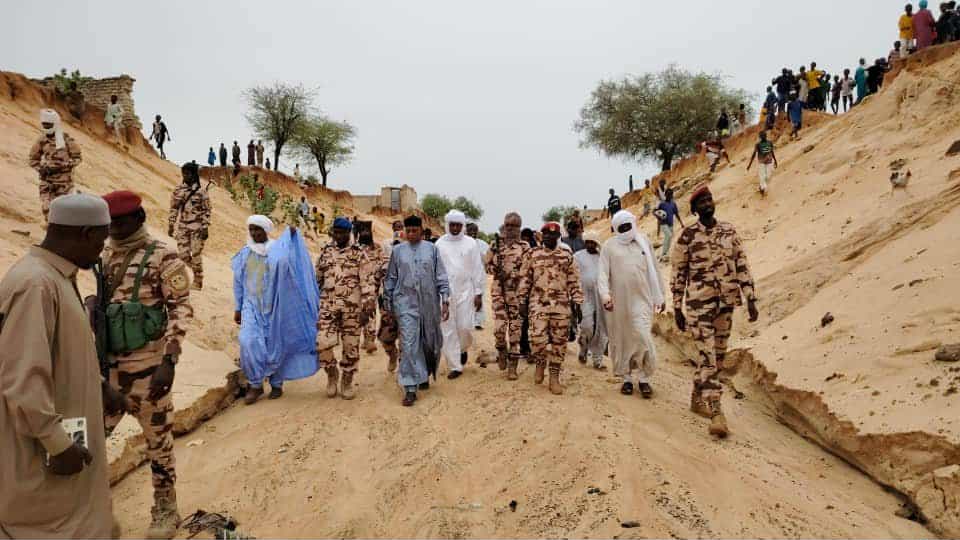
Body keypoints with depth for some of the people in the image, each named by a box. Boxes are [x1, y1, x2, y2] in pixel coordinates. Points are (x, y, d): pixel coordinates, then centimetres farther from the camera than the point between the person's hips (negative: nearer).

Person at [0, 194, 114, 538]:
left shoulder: (58, 276, 7)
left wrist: (100, 386, 21)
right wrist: (57, 443, -23)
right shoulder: (34, 283, -24)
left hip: (66, 433, 9)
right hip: (43, 451, -9)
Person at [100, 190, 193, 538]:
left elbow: (181, 309, -13)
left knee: (158, 440, 6)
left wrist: (170, 361, -21)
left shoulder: (162, 257, -9)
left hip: (147, 366, -6)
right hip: (106, 365, 6)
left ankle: (165, 512, 23)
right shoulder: (106, 256, 10)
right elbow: (100, 306, 20)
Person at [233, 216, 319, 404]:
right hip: (252, 306, 2)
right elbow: (238, 283, 14)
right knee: (249, 342, -16)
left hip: (274, 306, -2)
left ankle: (277, 384, 21)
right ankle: (255, 384, -2)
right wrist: (238, 309, 14)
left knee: (276, 346, 4)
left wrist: (291, 233, -37)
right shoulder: (244, 254, 8)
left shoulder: (277, 249, -1)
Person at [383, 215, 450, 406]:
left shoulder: (431, 249, 4)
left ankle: (425, 375, 37)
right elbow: (390, 279, 9)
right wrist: (388, 304, 8)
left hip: (429, 303, 1)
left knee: (429, 342, 12)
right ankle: (410, 388, -4)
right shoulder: (398, 250, 4)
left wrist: (445, 300, -4)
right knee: (409, 344, -7)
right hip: (406, 303, -1)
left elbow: (441, 277, 3)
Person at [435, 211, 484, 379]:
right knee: (447, 330, 2)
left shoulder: (470, 243, 1)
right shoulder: (440, 243, 2)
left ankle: (463, 349, 29)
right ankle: (455, 366, 11)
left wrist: (478, 293, -2)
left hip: (465, 291, -1)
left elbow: (477, 269, 2)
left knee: (465, 327, -4)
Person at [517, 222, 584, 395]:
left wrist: (577, 302, 1)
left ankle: (554, 377, 14)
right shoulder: (533, 255, 5)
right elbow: (525, 279, 6)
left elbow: (574, 281, 7)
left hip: (561, 305, 1)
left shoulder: (567, 256, 6)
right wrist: (522, 301, 3)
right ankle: (541, 362, 20)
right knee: (537, 338, -12)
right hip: (538, 303, -1)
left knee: (559, 341, 2)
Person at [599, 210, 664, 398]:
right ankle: (627, 378, 20)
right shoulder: (609, 246, 4)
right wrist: (605, 295, -18)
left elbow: (654, 271, 12)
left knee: (643, 338, -9)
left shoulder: (644, 241, 9)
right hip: (618, 301, 0)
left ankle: (644, 379, 6)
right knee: (621, 340, 6)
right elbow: (603, 273, -3)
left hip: (641, 299, 0)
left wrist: (659, 296, 12)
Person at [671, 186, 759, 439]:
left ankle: (697, 398, 31)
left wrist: (751, 298, 3)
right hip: (699, 303, -5)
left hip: (726, 302, 5)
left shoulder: (729, 230, 7)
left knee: (718, 355, 13)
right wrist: (677, 308, -4)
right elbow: (678, 274, -2)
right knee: (708, 358, -9)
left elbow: (742, 266, 8)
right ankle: (717, 414, -8)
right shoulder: (688, 235, -6)